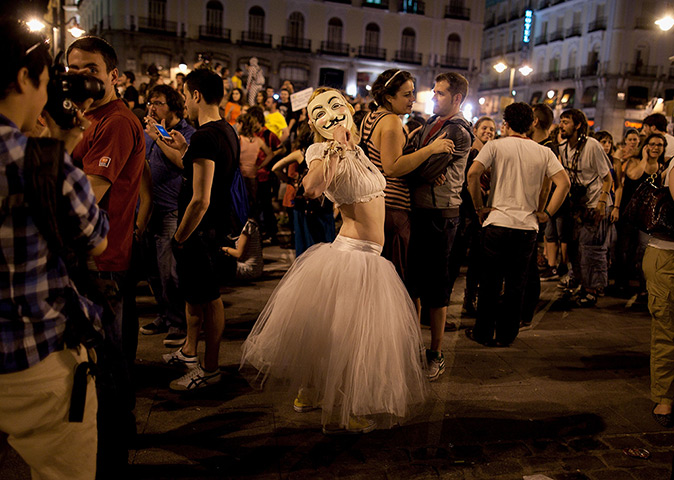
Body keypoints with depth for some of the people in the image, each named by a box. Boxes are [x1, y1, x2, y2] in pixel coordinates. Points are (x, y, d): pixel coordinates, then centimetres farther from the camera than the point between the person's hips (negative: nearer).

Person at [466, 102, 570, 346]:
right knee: (516, 284, 11)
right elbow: (564, 183, -2)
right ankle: (506, 335, 20)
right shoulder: (544, 152, 7)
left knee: (490, 282, 8)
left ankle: (483, 333, 17)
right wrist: (546, 213, 4)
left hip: (497, 223, -2)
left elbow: (473, 173, -15)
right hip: (528, 226, 2)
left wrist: (479, 207, -4)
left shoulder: (495, 146, -1)